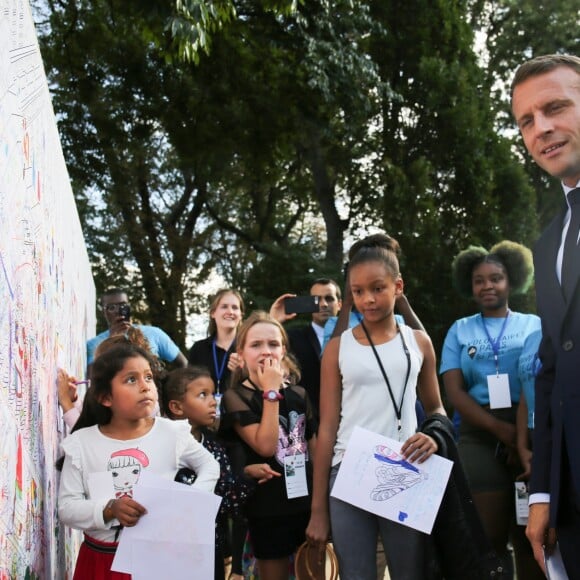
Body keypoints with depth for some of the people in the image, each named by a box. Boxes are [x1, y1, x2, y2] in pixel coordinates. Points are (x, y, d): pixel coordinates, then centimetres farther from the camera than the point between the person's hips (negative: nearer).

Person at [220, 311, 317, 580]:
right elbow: (265, 446, -19)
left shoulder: (299, 394, 6)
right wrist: (271, 393, -17)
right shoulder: (236, 397, -7)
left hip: (308, 502, 4)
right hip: (269, 510, -4)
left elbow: (315, 448, 11)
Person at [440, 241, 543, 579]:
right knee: (491, 537, 2)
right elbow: (455, 392, 1)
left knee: (529, 534, 5)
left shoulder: (535, 326, 9)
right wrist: (502, 430, -12)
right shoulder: (460, 331, 11)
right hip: (480, 438, 0)